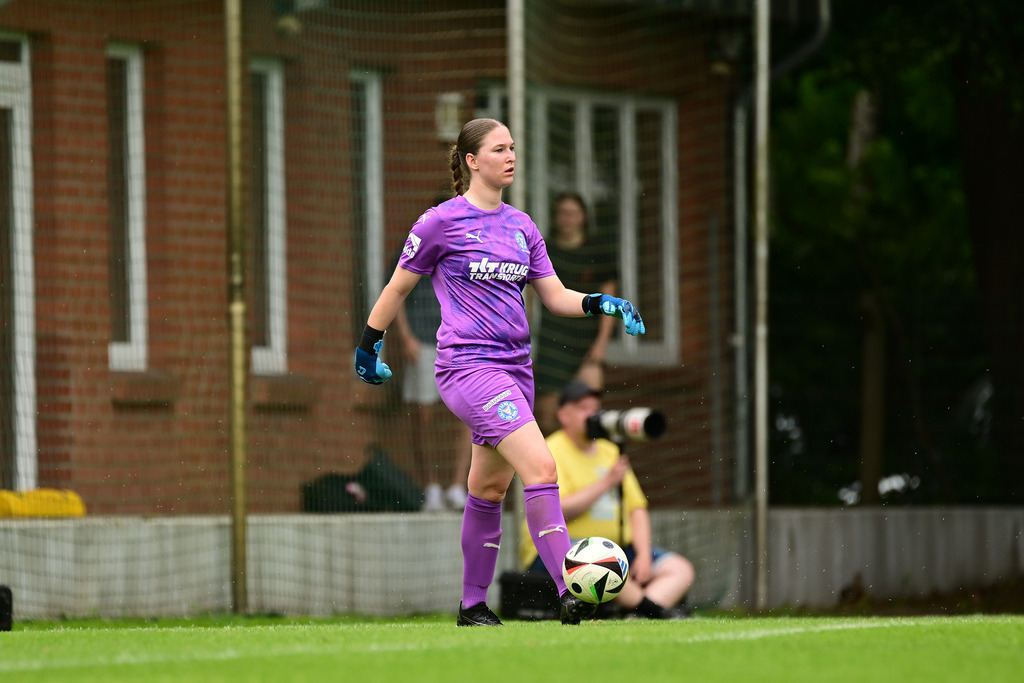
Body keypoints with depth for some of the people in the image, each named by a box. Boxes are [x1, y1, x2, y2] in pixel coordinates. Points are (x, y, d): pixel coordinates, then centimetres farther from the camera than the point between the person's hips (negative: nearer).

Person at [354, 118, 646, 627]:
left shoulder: (521, 226, 13)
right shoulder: (442, 222, -5)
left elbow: (554, 296, 13)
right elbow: (398, 287, 5)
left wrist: (599, 303, -5)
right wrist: (368, 346, 11)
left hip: (515, 367, 7)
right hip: (468, 368, -7)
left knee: (490, 489, 12)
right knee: (541, 467, -21)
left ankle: (473, 604, 23)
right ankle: (568, 593, -26)